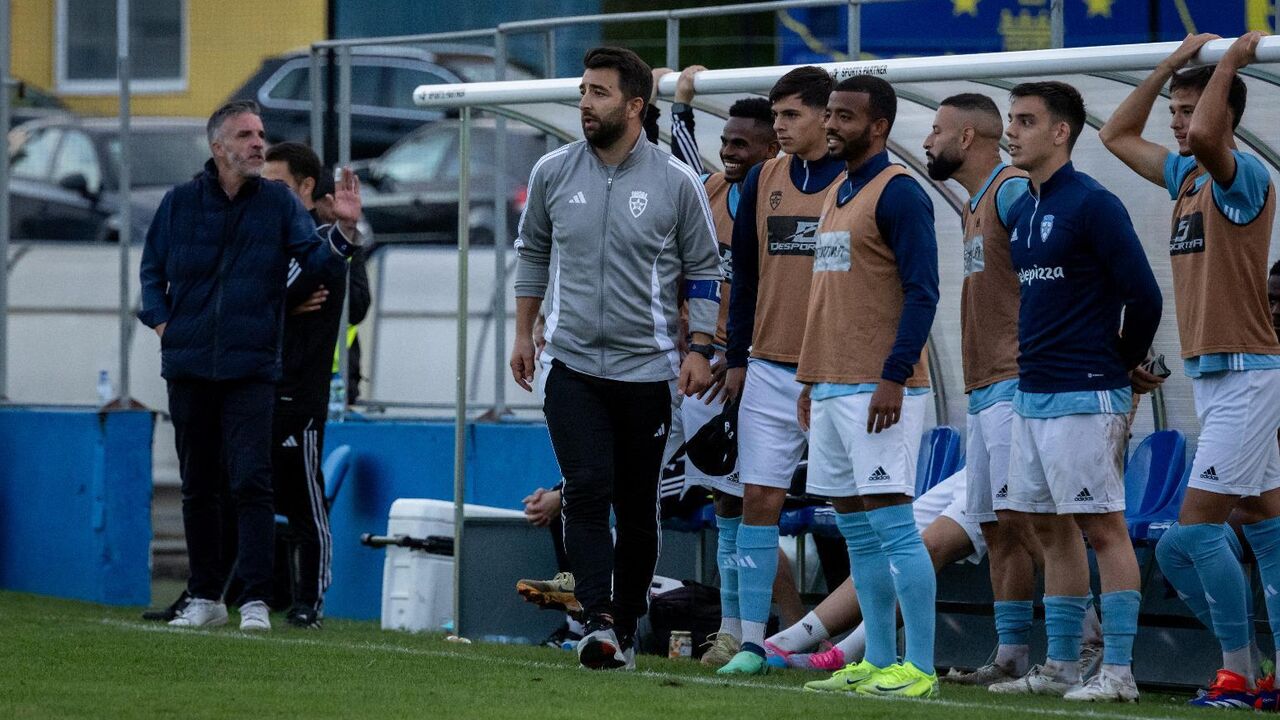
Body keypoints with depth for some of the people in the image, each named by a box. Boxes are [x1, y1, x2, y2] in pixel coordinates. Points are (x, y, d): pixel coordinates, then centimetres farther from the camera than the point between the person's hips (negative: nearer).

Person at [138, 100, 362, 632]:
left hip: (251, 368, -2)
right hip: (189, 366, 2)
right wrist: (161, 323, 3)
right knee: (198, 485, 9)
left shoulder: (278, 203, 4)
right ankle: (205, 597, 19)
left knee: (251, 482, -12)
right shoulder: (180, 202, 7)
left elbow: (320, 262, -4)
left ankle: (255, 600, -14)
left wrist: (343, 228, -21)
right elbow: (151, 270, 16)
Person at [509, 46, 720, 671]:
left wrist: (700, 349, -4)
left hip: (646, 367, 0)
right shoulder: (553, 172, 2)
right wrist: (523, 334, 14)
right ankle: (597, 619, -22)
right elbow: (533, 251, 16)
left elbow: (703, 270, 4)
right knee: (586, 490, -15)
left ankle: (626, 627, 16)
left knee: (637, 504, 6)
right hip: (572, 364, 1)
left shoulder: (675, 182, -3)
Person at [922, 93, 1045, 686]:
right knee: (996, 526, 9)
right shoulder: (975, 204, 21)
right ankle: (1011, 658, 11)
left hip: (1017, 386, -10)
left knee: (1022, 518, -15)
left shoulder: (1013, 190, -10)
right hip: (984, 389, 10)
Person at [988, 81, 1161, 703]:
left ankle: (1118, 672, -6)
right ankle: (1060, 667, 17)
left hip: (1084, 396, -9)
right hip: (1031, 394, 9)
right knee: (1050, 529, 11)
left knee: (1103, 527, -7)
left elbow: (1143, 295, -13)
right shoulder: (1020, 213, 13)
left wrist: (1122, 369, -1)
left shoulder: (1091, 204, -12)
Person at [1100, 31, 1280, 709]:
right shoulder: (1187, 174, 14)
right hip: (1209, 375, 9)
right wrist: (1174, 62, 18)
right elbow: (1117, 135, 24)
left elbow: (1204, 134, -33)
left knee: (1197, 526, -12)